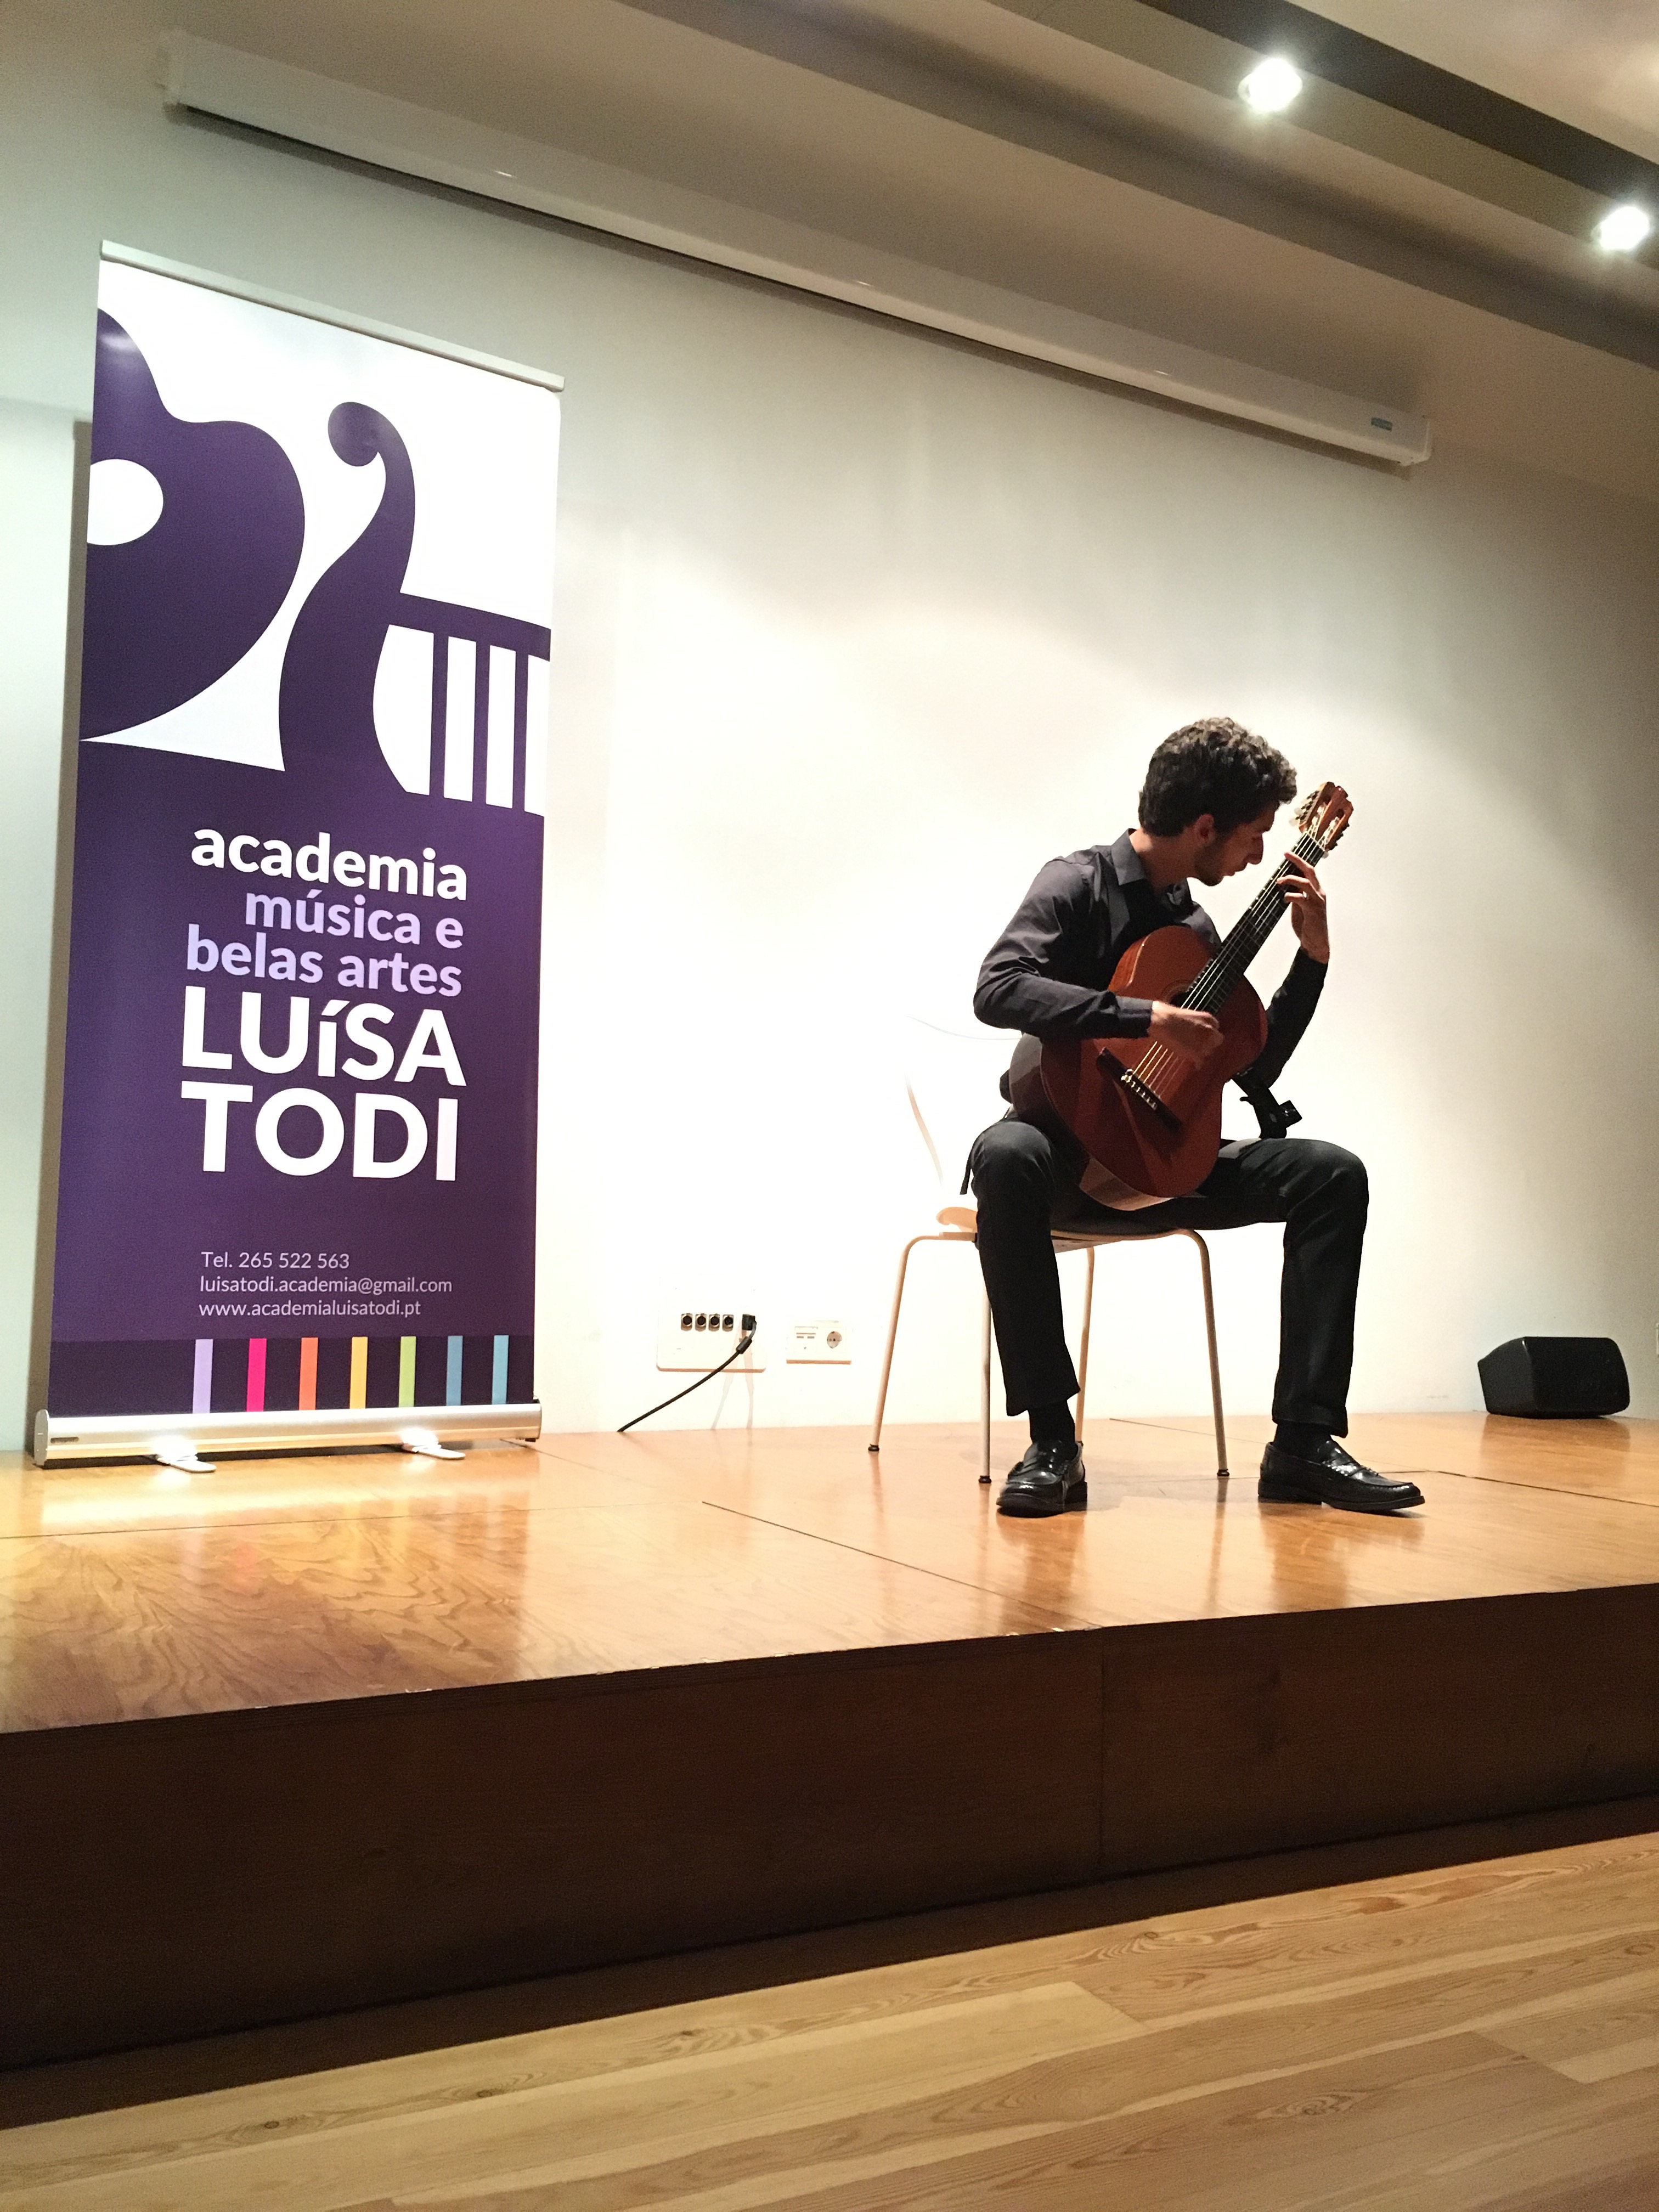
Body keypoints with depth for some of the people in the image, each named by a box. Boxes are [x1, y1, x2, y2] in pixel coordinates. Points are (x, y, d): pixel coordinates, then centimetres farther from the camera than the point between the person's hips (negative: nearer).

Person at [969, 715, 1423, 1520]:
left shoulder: (1194, 925, 14)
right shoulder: (1079, 883, -6)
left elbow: (1252, 1067, 18)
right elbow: (998, 989, -25)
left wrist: (1313, 957, 9)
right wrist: (1147, 1017, -29)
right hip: (1068, 1147, -6)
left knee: (1332, 1173, -12)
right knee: (1006, 1156, -40)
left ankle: (1304, 1442, -13)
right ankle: (1052, 1443, -31)